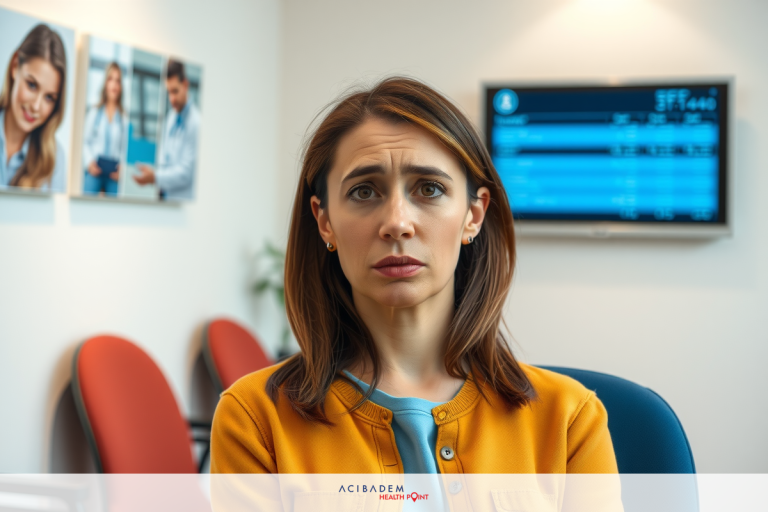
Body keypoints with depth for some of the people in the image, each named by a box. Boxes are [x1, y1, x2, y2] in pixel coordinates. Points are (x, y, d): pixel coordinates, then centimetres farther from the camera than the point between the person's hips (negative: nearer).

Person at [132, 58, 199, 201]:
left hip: (182, 199, -7)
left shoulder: (196, 122, -15)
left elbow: (186, 172, -16)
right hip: (165, 196, 7)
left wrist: (155, 177, -20)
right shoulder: (171, 116, 11)